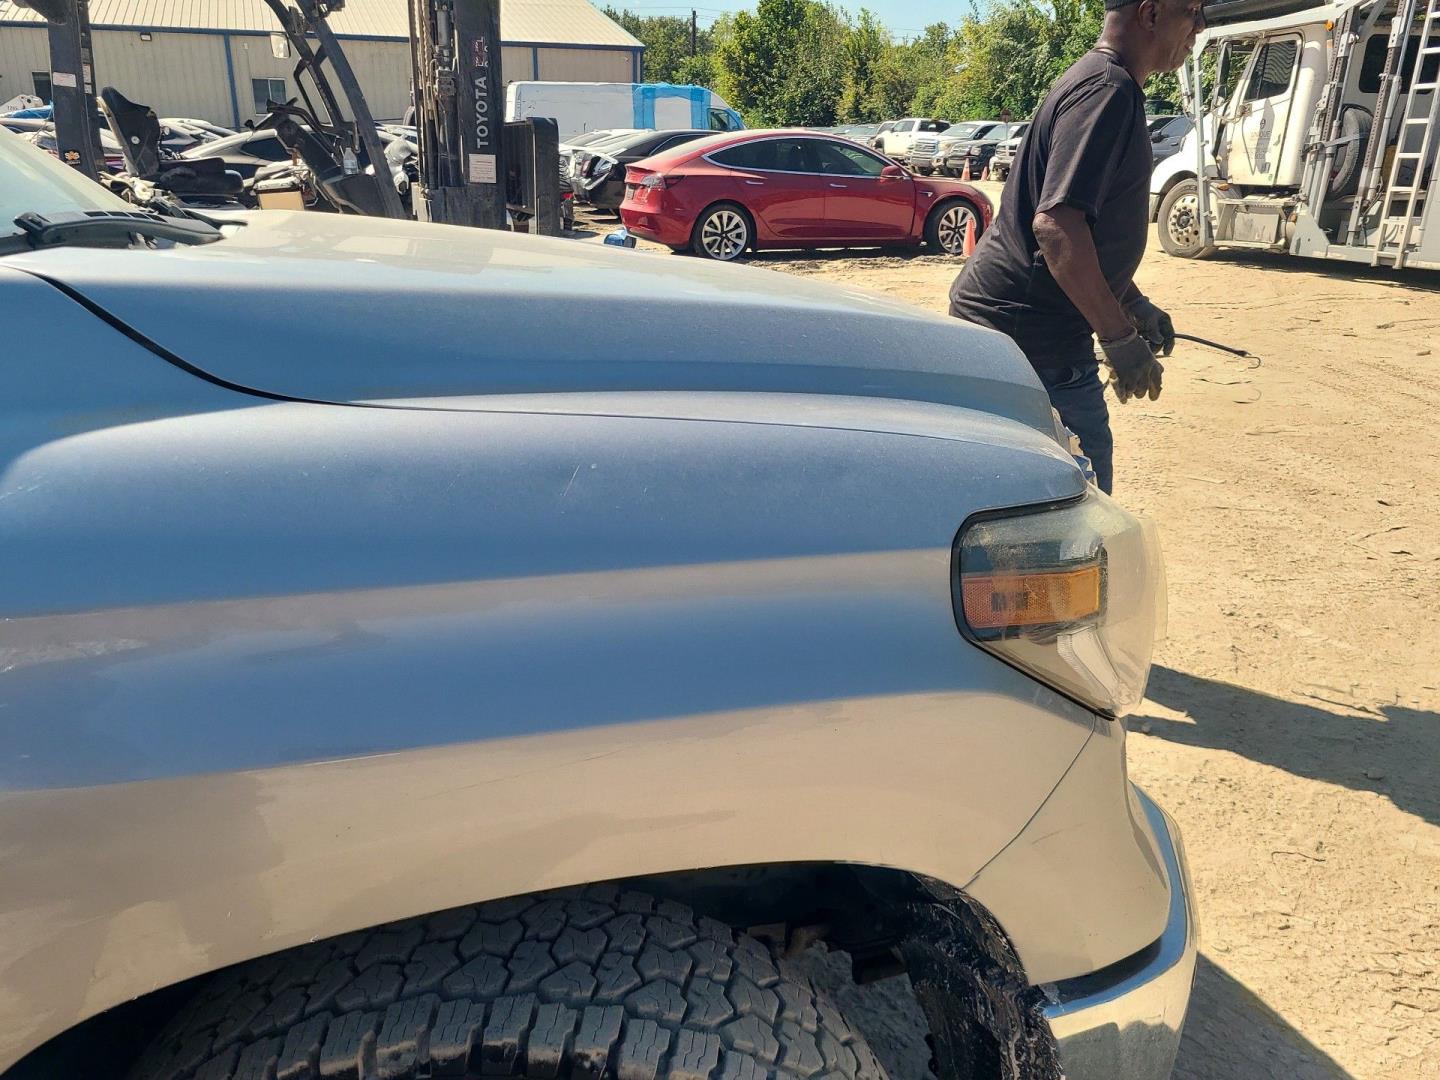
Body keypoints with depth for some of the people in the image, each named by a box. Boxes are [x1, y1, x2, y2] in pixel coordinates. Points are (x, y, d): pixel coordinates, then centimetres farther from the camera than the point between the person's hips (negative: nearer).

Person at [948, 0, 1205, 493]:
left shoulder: (1095, 81, 19)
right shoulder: (1107, 91, -16)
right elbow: (1056, 225, -28)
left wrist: (1134, 305, 25)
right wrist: (1121, 338, -22)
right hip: (1033, 337, -11)